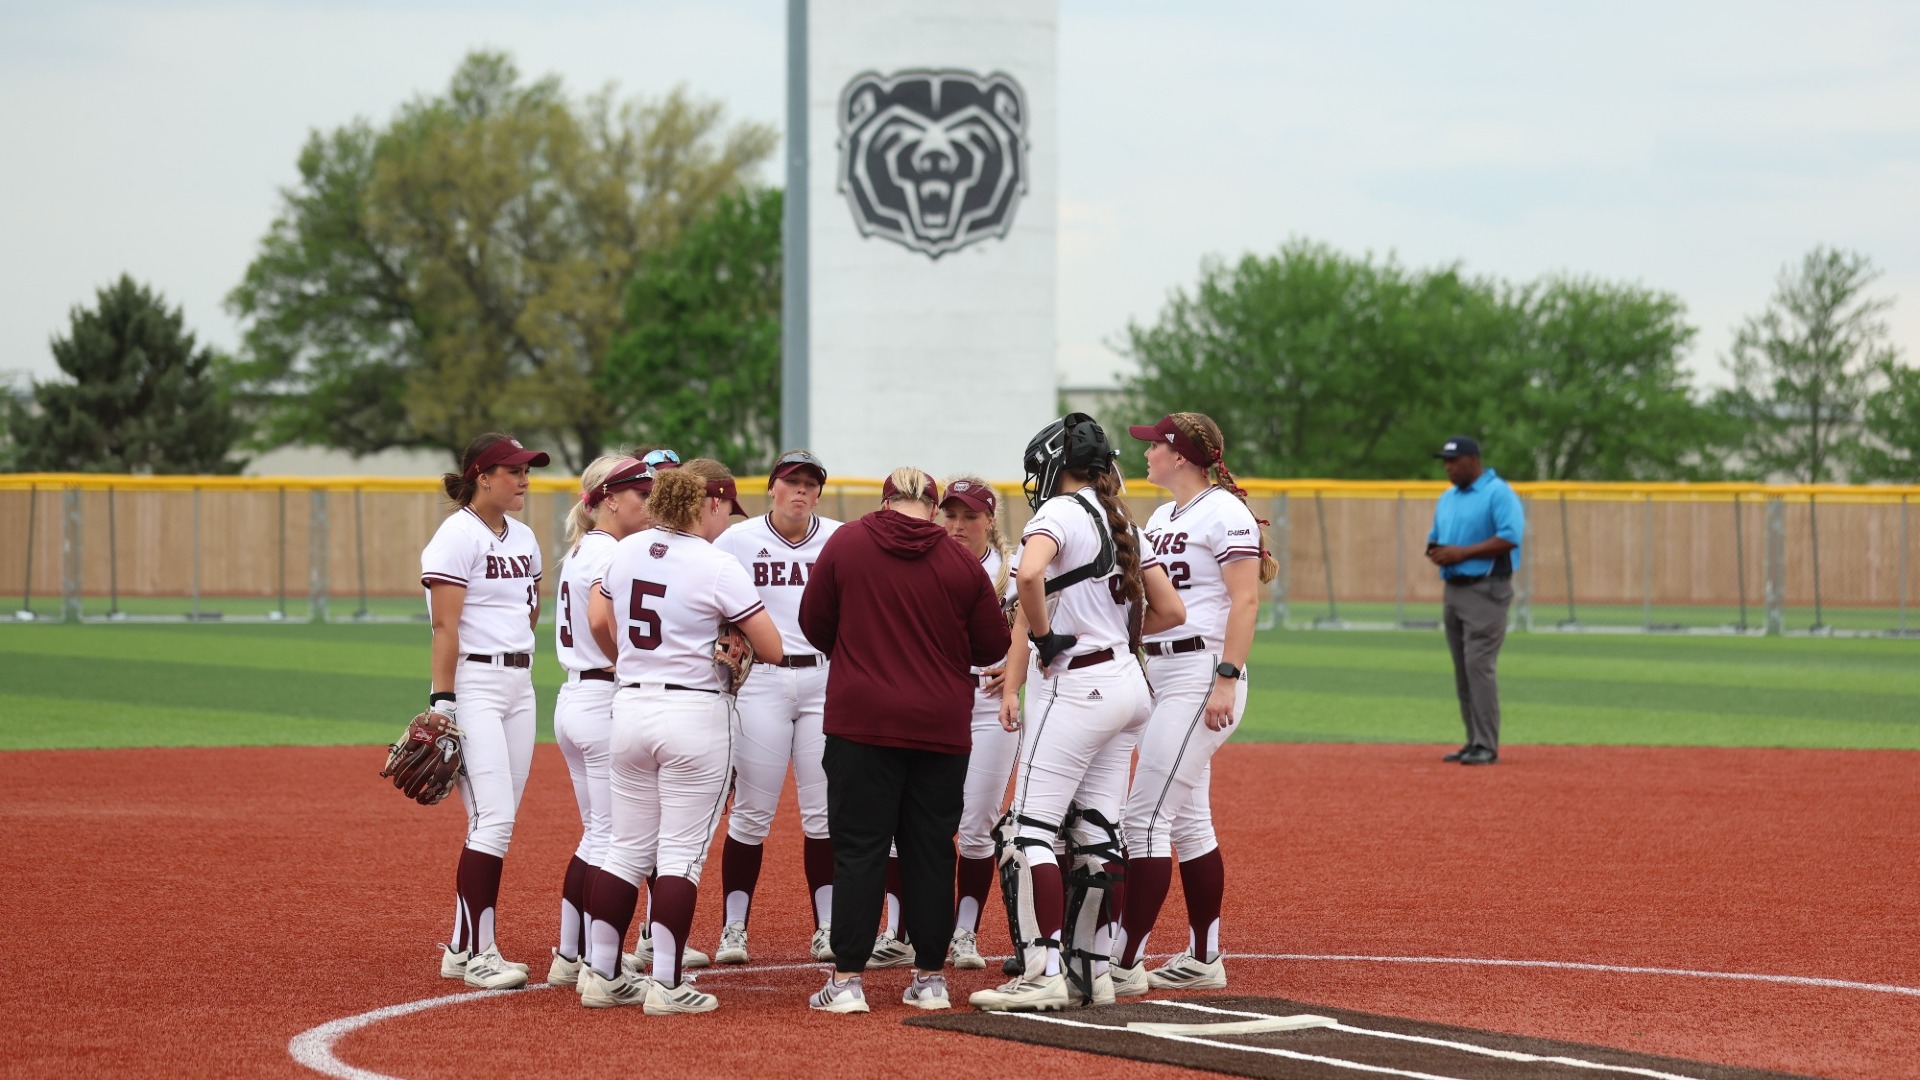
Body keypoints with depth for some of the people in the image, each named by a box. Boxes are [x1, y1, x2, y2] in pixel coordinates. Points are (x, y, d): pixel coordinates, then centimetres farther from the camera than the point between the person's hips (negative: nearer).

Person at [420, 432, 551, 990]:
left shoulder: (524, 538, 15)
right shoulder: (458, 536, -9)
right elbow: (445, 627, -14)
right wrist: (442, 703, -19)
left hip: (520, 685, 8)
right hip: (473, 685, -8)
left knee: (498, 823, 6)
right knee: (493, 818, -14)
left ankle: (466, 947, 11)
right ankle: (473, 951, -10)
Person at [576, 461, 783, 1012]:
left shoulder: (628, 550, 4)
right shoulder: (718, 567, -13)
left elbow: (598, 621, 17)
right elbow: (771, 648, -11)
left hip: (630, 706, 6)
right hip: (694, 713, -6)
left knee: (628, 848, 14)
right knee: (681, 852, 0)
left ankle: (601, 974, 15)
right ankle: (665, 984, -1)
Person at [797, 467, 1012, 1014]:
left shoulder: (846, 543, -2)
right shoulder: (962, 563, -1)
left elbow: (814, 624, 5)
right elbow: (993, 646, 5)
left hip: (861, 720, -1)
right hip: (941, 728, 1)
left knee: (859, 849, 0)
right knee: (931, 851, 9)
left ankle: (847, 979, -4)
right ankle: (930, 977, 13)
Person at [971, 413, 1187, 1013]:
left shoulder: (1060, 512, -9)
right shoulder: (1122, 522, 15)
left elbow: (1029, 575, -30)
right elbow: (1172, 610, 15)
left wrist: (1047, 637, -16)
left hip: (1077, 687, -9)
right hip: (1128, 683, 9)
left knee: (1029, 827, -8)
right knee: (1094, 830, 11)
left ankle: (1043, 974, -15)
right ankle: (1092, 969, 13)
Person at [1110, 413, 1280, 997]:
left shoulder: (1224, 511, -11)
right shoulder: (1161, 517, 17)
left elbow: (1245, 600, -17)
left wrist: (1226, 680, -23)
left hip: (1201, 672, -10)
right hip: (1158, 672, 10)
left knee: (1145, 816, -12)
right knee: (1186, 818, 12)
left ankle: (1126, 963, -12)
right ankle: (1203, 959, 18)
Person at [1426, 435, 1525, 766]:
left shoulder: (1498, 493, -9)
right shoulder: (1447, 498, 18)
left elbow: (1510, 537, -19)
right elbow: (1435, 537, 28)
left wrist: (1463, 552, -19)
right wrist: (1434, 551, 3)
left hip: (1486, 589, -9)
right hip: (1453, 589, 9)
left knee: (1479, 666, -14)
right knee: (1462, 672, 8)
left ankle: (1487, 747, -13)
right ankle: (1474, 742, 13)